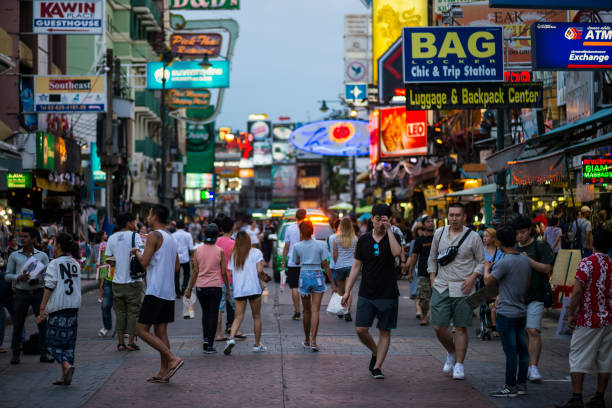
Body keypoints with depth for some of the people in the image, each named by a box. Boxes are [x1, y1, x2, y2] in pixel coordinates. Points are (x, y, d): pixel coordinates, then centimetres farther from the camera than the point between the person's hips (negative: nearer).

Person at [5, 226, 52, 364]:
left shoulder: (42, 256, 5)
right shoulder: (14, 256, 6)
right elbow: (7, 275, 5)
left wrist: (38, 279, -16)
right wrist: (19, 278, -15)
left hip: (38, 292, 0)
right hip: (21, 293, 0)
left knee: (42, 323, -2)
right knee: (18, 325, 2)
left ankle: (44, 353, 5)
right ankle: (15, 354, 10)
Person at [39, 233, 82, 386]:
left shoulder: (54, 264, -8)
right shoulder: (75, 264, 12)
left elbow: (49, 286, -13)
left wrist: (42, 307, -11)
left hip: (58, 307, -6)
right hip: (74, 306, 6)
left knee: (54, 341, -1)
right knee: (68, 342, 10)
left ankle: (66, 366, -22)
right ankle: (65, 376, 9)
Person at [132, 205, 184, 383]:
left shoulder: (154, 236, -11)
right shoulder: (171, 238, 16)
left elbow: (145, 262, -16)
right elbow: (176, 266, 19)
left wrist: (137, 252, 3)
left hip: (155, 291, -9)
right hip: (169, 292, 9)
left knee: (142, 330, -5)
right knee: (161, 331, 10)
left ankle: (173, 358, -14)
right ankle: (164, 372, 8)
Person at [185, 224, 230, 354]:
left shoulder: (198, 250, -2)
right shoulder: (220, 251, -6)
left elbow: (195, 271, -1)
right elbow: (224, 272, -3)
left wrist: (189, 289, 7)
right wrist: (227, 288, 9)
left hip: (200, 287, 2)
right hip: (215, 287, -2)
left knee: (205, 313, 21)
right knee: (213, 315, 4)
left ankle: (206, 339, 14)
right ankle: (209, 346, 1)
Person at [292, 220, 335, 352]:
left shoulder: (297, 246, -3)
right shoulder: (320, 245, -3)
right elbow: (325, 265, -3)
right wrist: (332, 283, 2)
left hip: (304, 276, 1)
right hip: (317, 277, -1)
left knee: (307, 311, 13)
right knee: (315, 311, -3)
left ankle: (307, 340, 22)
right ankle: (313, 341, -13)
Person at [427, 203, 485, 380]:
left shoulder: (473, 237, -2)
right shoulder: (440, 233, 8)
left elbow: (482, 262, 4)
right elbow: (432, 258, 18)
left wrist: (472, 278, -11)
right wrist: (432, 279, 9)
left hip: (462, 289, -3)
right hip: (441, 288, 3)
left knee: (460, 328, 0)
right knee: (438, 327, -1)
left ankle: (459, 365, 8)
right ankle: (451, 353, 26)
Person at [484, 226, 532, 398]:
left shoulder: (504, 262, -18)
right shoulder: (525, 260, 7)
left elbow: (489, 282, -12)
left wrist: (486, 268, 7)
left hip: (507, 313, -8)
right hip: (521, 311, 8)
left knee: (510, 350, -4)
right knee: (522, 349, 11)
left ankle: (510, 387, 1)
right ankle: (521, 384, 18)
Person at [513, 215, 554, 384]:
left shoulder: (541, 246, 0)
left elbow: (546, 268, -8)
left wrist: (528, 260, -18)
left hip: (535, 297, -5)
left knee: (533, 331, -15)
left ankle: (533, 367, -14)